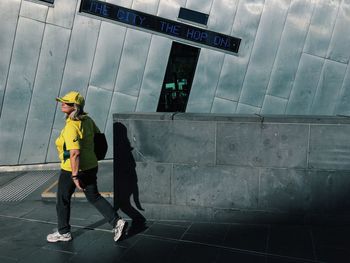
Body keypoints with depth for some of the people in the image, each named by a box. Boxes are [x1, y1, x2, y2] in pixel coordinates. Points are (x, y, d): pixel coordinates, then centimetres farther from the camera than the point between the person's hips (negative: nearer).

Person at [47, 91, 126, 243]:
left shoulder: (71, 127, -23)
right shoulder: (87, 120, 2)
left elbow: (75, 153, -29)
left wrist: (75, 176, -25)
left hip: (72, 169, -8)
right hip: (90, 166, 8)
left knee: (63, 200, 14)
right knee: (94, 197, 19)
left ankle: (63, 233, 29)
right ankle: (117, 222, 11)